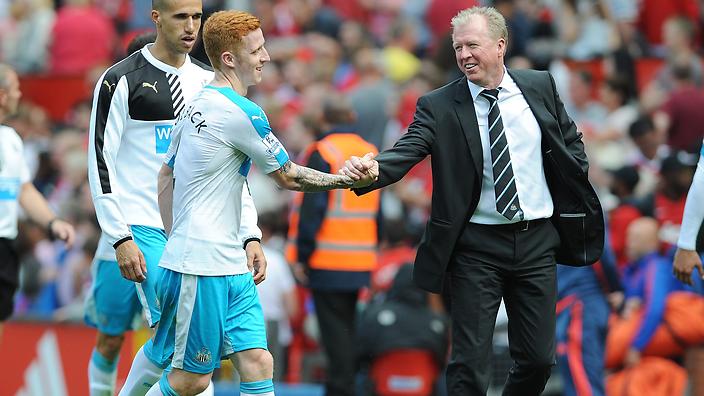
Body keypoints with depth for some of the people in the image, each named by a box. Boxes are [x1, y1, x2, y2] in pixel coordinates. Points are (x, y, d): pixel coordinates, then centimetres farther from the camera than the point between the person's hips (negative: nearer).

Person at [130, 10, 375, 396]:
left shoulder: (196, 105, 13)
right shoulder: (242, 113, -15)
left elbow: (165, 176, 20)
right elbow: (288, 176, -6)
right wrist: (348, 179, 4)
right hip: (202, 269, -9)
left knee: (258, 362, 2)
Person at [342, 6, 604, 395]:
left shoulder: (540, 86, 3)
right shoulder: (439, 106, -6)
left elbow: (571, 141, 14)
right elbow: (407, 150, -19)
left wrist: (576, 199, 6)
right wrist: (373, 168, -40)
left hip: (537, 241, 3)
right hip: (477, 246, -2)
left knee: (538, 359, 7)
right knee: (469, 364, -4)